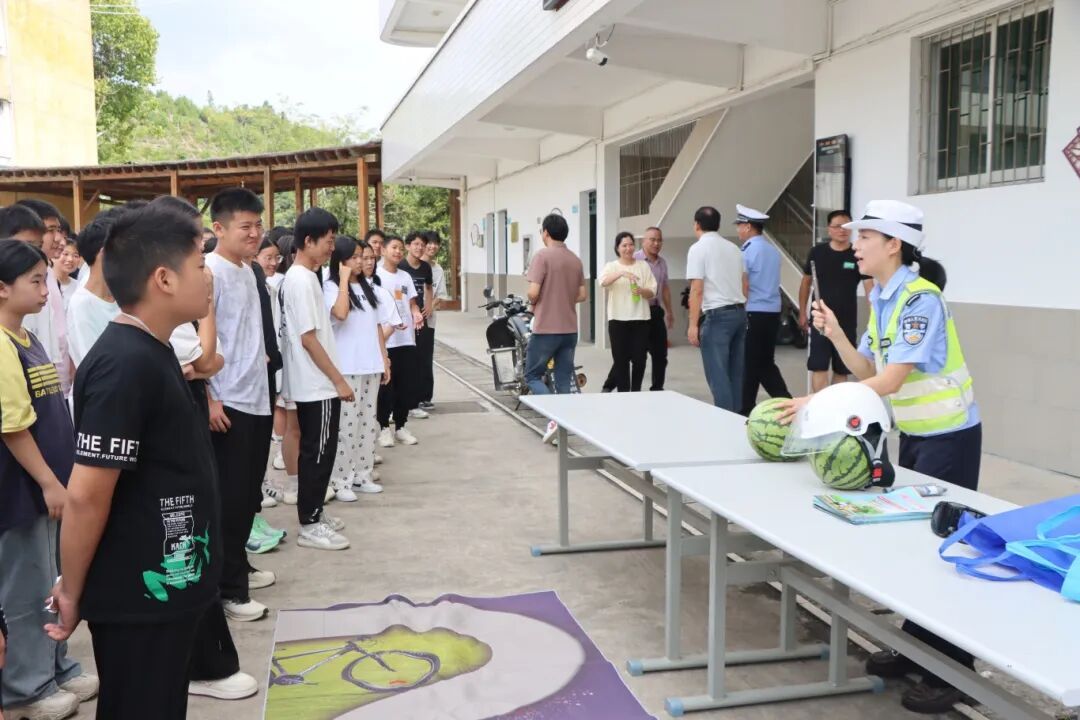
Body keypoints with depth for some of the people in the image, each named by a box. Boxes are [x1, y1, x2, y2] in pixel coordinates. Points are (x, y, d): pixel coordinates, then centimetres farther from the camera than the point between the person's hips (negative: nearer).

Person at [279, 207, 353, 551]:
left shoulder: (299, 277, 12)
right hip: (317, 385, -10)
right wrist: (339, 380, -17)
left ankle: (314, 514, 26)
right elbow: (308, 339, -21)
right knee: (318, 453, -2)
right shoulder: (302, 280, -18)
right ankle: (309, 526, 6)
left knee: (316, 452, 16)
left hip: (312, 383, 10)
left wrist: (333, 379, 19)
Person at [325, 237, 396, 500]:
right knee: (346, 423, -5)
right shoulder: (331, 286, -6)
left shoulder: (369, 288, 14)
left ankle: (362, 475, 21)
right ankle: (340, 481, 2)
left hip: (371, 365, 7)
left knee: (368, 422, 11)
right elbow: (341, 313, -27)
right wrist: (344, 279, -18)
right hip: (346, 367, -7)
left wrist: (384, 360, 12)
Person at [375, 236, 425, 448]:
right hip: (385, 339, -6)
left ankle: (401, 426, 20)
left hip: (407, 338, 6)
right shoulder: (376, 275, -4)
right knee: (386, 385, 0)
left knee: (408, 384, 7)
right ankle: (384, 428, 11)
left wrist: (417, 314, -6)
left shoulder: (406, 276, 15)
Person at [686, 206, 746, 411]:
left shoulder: (698, 248, -6)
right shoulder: (733, 248, 15)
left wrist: (693, 324, -12)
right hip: (739, 312, 7)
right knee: (736, 372, 11)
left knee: (718, 374, -5)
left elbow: (697, 290, -13)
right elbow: (745, 286, 16)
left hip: (717, 315, -7)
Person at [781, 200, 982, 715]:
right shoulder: (880, 297, 5)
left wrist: (818, 403, -30)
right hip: (913, 434, 9)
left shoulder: (920, 299, -22)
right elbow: (868, 372, 4)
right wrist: (836, 336, -11)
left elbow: (889, 382, -28)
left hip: (949, 437, -9)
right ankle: (916, 646, 29)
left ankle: (951, 670, 12)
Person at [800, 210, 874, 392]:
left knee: (841, 370, 11)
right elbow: (806, 283, 10)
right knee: (819, 368, -6)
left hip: (847, 321, 1)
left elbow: (869, 288, -6)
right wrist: (802, 313, 8)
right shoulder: (817, 252, 0)